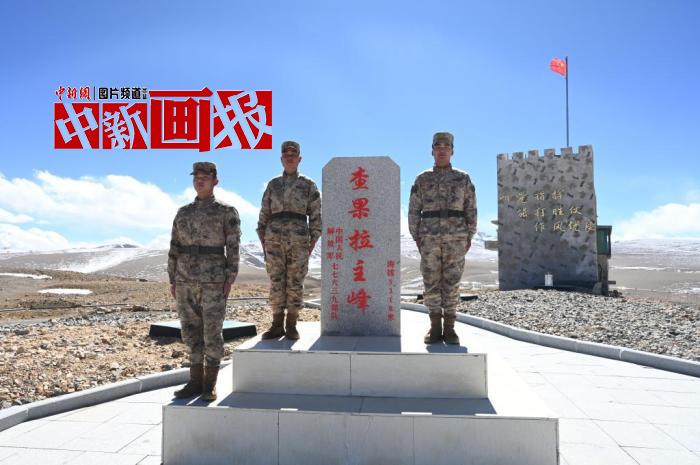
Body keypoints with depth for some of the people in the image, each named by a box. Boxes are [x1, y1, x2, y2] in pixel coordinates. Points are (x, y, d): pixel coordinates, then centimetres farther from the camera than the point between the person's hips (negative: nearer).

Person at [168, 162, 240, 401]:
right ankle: (195, 382, 17)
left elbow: (233, 247, -6)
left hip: (214, 279, -5)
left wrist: (230, 280, -13)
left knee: (212, 332, -3)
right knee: (191, 331, 7)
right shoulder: (183, 212, 13)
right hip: (186, 279, 5)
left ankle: (210, 385, 8)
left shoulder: (227, 211, -1)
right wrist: (173, 281, 7)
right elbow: (175, 247, 12)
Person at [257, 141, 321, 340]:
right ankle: (277, 326, 11)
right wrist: (264, 247, 3)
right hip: (274, 240, 2)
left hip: (298, 241, -2)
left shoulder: (309, 185, 4)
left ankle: (291, 327, 10)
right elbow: (264, 217, 10)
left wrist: (310, 248, -4)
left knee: (295, 284, 0)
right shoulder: (272, 185, 10)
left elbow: (316, 218, 2)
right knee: (277, 283, 3)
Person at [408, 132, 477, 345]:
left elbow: (471, 210, 6)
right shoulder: (422, 179, 6)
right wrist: (417, 238, -1)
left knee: (451, 283, 1)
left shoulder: (463, 179, 6)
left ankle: (449, 329, 9)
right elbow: (414, 211, 6)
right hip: (430, 238, 1)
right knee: (431, 283, 0)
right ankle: (435, 329, 10)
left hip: (455, 238, 0)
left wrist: (469, 239, 0)